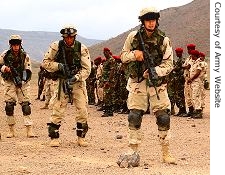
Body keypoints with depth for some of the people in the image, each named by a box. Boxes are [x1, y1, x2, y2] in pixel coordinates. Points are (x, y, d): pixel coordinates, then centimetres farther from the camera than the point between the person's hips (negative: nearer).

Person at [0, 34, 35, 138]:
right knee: (9, 105, -4)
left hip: (22, 83, -1)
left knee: (25, 105, -9)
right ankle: (11, 130, 7)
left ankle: (29, 130, -9)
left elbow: (28, 72, -6)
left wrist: (23, 80, -22)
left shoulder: (25, 56, -5)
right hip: (9, 82, 1)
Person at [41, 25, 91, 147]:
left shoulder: (82, 49, -6)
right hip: (61, 81, -1)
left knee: (83, 110, -3)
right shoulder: (56, 47, -6)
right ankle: (54, 138, 5)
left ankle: (81, 137, 11)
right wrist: (58, 66, -17)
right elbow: (45, 62, 0)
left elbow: (86, 69, -6)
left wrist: (75, 78, -21)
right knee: (57, 110, -5)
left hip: (78, 82, 1)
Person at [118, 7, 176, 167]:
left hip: (157, 82, 0)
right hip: (137, 81, 1)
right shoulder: (133, 37, 0)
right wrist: (134, 54, -13)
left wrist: (155, 71, -20)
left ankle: (166, 152, 6)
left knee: (163, 117, -4)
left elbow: (169, 64, -3)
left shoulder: (164, 40, -3)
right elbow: (123, 56, 9)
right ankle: (133, 150, 10)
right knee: (134, 116, -2)